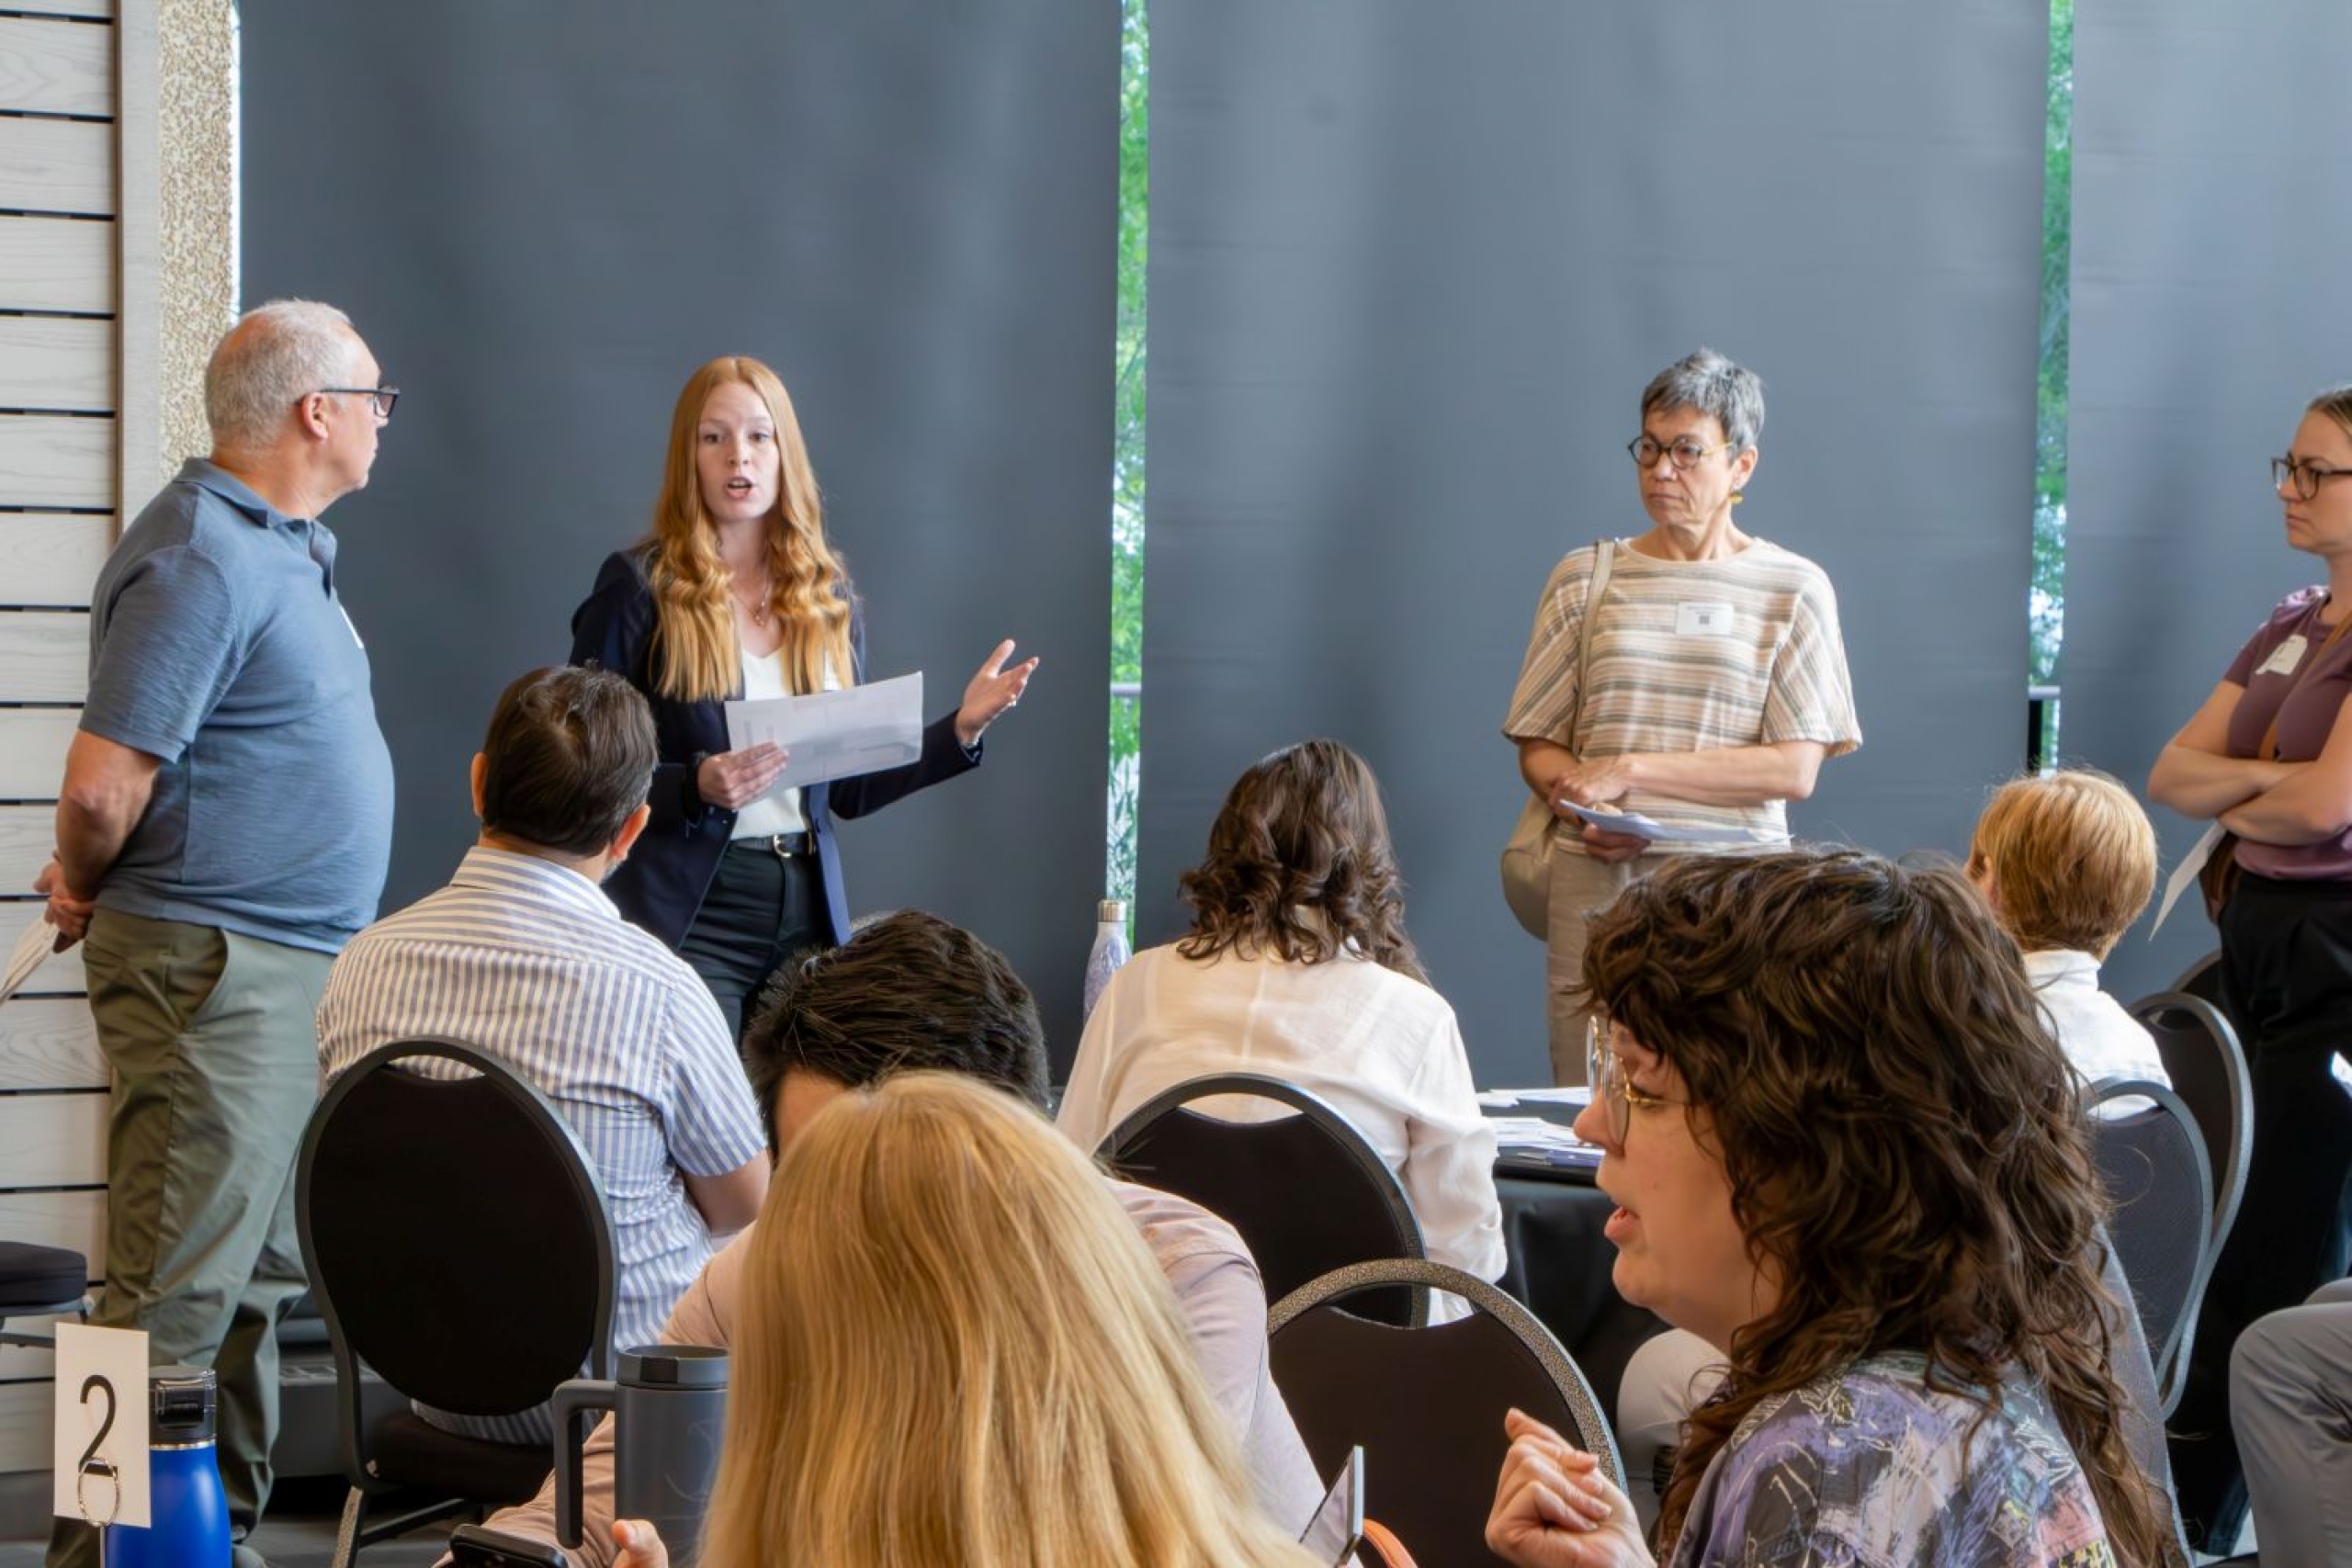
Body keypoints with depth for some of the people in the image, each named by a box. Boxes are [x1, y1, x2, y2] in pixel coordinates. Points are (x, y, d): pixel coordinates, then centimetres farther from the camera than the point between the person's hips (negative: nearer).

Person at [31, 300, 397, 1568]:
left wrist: (95, 889, 16)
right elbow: (102, 786, -22)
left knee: (259, 1277, 15)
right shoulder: (199, 561, -17)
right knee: (180, 1294, -9)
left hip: (299, 973, 10)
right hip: (212, 976, -10)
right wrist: (87, 893, -2)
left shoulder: (282, 546, 17)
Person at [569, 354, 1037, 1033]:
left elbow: (851, 790, 14)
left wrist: (961, 730, 4)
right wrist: (696, 788, -20)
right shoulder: (639, 588, -3)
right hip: (690, 916, -4)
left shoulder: (830, 598, 12)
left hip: (808, 911, 4)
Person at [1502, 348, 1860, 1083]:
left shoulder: (1793, 589, 4)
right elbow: (1538, 746, 12)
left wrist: (1631, 772, -8)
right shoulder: (1586, 577, 11)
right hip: (1597, 882, 2)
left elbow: (1795, 769, -4)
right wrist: (1581, 807, -10)